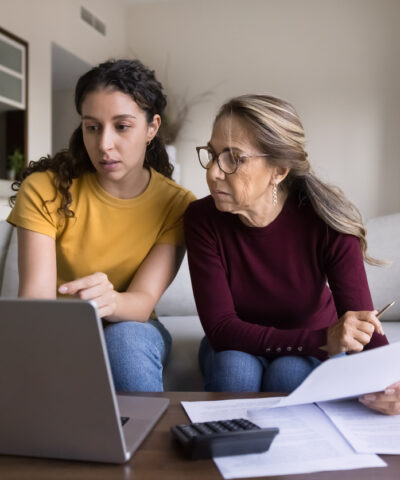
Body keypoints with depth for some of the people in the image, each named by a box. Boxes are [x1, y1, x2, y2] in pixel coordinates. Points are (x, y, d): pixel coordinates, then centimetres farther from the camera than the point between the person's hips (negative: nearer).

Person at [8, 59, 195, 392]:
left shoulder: (176, 204, -10)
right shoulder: (45, 189, -11)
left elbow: (143, 301, -20)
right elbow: (36, 293, -20)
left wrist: (110, 300, -45)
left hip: (132, 331, 1)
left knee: (126, 337, -34)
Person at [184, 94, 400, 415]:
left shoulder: (328, 223, -24)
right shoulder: (203, 219, -22)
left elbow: (363, 326, -25)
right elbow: (220, 327, -26)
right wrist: (323, 339, -38)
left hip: (311, 350, 0)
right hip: (237, 348, 1)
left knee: (289, 374, -31)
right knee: (234, 368, -31)